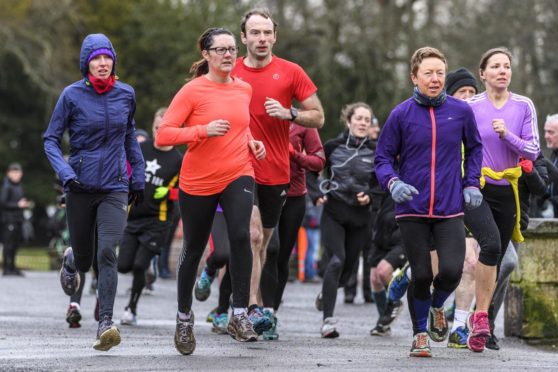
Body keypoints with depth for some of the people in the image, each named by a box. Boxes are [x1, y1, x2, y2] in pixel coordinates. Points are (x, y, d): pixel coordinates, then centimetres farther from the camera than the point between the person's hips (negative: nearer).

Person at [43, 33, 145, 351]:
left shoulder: (126, 94, 2)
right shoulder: (72, 95, -6)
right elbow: (51, 139, -1)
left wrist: (138, 177, 19)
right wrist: (65, 173, -16)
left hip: (115, 188, 1)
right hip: (81, 188, -1)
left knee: (107, 252, -18)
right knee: (84, 260, 10)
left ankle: (106, 323, -17)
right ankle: (71, 260, 49)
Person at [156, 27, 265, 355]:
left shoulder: (244, 89, 5)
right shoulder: (193, 91, -10)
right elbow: (163, 135, -16)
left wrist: (250, 141, 6)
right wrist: (204, 130, -26)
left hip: (238, 175, 2)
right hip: (198, 181, -2)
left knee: (241, 235, -23)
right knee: (193, 250, 10)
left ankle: (240, 315, -17)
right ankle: (184, 316, 33)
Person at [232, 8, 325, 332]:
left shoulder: (291, 72, 0)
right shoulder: (229, 73, 1)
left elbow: (318, 117, 2)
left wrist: (288, 113, -15)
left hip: (277, 172, 2)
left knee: (263, 241, 13)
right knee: (253, 235, -17)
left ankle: (251, 302, 26)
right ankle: (254, 307, -19)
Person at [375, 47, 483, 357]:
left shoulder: (461, 111, 2)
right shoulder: (401, 114, -2)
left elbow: (474, 148, 18)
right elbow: (384, 157, 4)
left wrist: (471, 183, 6)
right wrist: (393, 182, -15)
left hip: (450, 208, 1)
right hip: (412, 209, -1)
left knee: (452, 270, -13)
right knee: (421, 275, -1)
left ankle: (437, 306, 22)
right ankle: (420, 334, 22)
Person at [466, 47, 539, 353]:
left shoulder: (524, 106, 3)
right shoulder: (470, 107, -2)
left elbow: (533, 151, -1)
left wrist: (507, 135, -16)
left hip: (506, 191, 4)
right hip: (474, 189, -4)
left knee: (495, 261, 8)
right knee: (491, 242, -28)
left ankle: (477, 326, 20)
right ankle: (481, 314, -17)